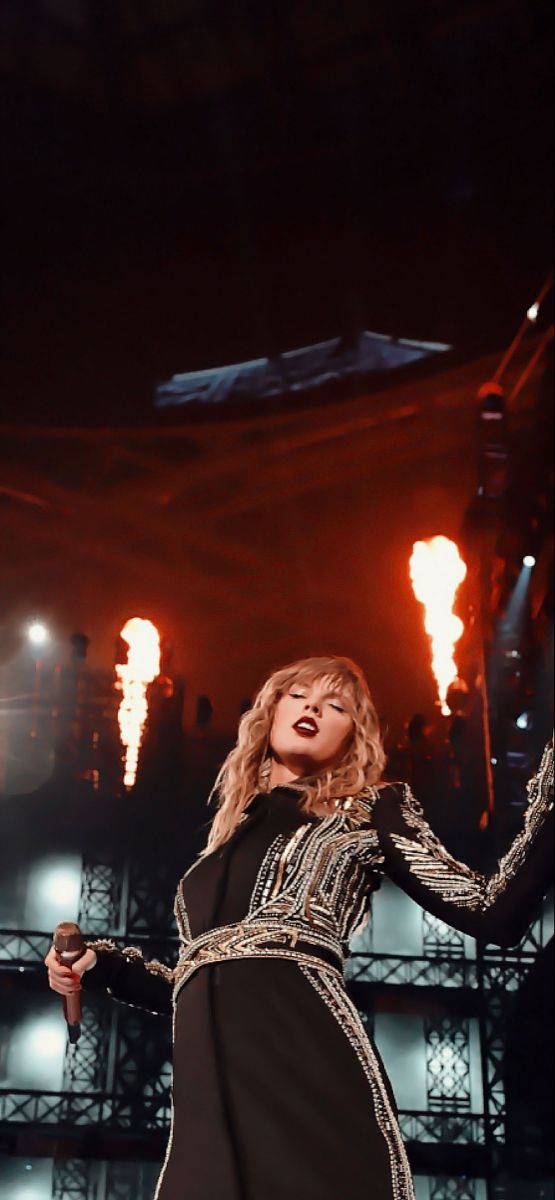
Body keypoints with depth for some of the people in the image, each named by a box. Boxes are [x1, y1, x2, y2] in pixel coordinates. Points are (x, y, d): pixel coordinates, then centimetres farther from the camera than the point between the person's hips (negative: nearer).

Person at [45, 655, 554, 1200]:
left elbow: (496, 915, 2)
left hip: (307, 1069, -5)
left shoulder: (370, 812, 14)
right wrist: (103, 965, 23)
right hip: (207, 1093, 5)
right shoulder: (230, 836, 28)